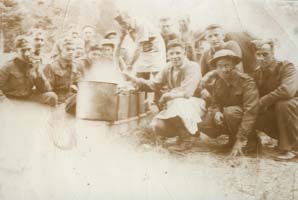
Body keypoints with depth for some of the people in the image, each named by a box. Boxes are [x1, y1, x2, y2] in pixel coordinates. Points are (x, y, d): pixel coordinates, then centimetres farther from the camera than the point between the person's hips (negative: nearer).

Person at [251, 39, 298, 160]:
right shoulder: (257, 73, 0)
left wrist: (261, 102, -30)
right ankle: (285, 140, 5)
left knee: (283, 104, -37)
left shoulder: (287, 67, -20)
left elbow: (287, 91, -38)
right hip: (275, 111, 6)